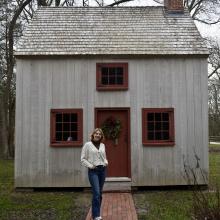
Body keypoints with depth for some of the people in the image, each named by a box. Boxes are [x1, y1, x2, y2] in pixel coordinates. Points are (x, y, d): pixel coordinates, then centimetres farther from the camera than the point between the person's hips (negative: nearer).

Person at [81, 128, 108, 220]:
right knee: (96, 193, -13)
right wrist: (90, 166, -12)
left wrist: (106, 162, 4)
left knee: (100, 193, 10)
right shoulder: (87, 145, -2)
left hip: (102, 170, 5)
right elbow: (83, 159, -2)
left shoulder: (102, 145, 12)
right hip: (93, 171, -5)